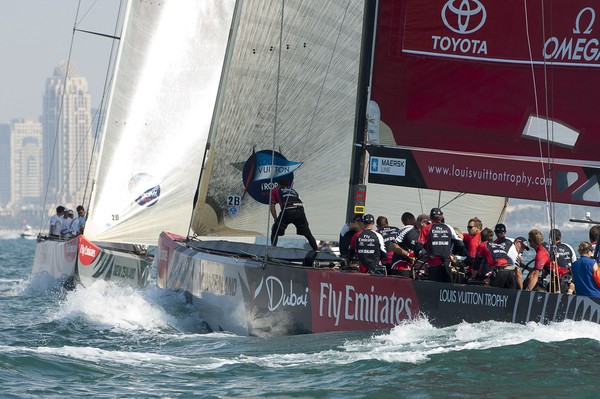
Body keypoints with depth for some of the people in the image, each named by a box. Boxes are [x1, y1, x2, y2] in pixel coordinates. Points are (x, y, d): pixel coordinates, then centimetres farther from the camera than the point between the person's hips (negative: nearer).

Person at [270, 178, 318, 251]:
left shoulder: (275, 190, 25)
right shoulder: (292, 190, 36)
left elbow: (272, 206, 14)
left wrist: (276, 220, 16)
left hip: (287, 210, -3)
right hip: (300, 209, 3)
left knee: (275, 231, 14)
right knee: (308, 234, 17)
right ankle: (316, 250, 16)